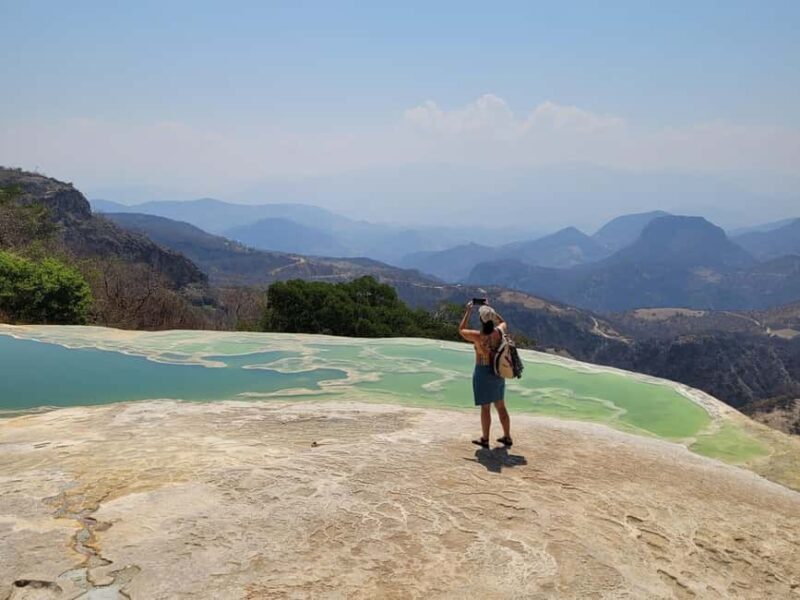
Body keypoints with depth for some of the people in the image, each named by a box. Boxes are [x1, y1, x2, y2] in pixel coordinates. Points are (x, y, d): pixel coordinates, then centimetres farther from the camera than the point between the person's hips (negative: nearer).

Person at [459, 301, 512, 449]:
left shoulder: (478, 336, -19)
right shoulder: (499, 332, -6)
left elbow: (461, 330, -1)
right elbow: (503, 322, 20)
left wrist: (468, 312, 4)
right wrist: (490, 310, 15)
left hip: (483, 372, -5)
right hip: (498, 372, 6)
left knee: (485, 407, 5)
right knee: (501, 406, 16)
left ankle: (485, 439, 15)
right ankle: (507, 437, 25)